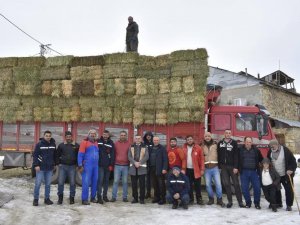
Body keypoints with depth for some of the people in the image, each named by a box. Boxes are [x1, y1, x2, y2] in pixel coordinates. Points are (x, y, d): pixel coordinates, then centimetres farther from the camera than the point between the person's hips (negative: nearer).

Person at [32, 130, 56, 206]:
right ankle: (35, 199, 12)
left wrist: (54, 164, 13)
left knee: (48, 184, 10)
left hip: (50, 168, 4)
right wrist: (36, 165, -13)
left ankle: (47, 198, 20)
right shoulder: (39, 144, -6)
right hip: (40, 167, -4)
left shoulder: (53, 144, 6)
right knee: (38, 183, 1)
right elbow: (35, 155, -7)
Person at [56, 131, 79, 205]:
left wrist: (77, 164, 2)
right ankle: (60, 197, 16)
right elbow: (57, 155, 11)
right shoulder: (61, 145, 5)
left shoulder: (76, 145, 3)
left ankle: (72, 197, 17)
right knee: (60, 183, 1)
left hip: (72, 167, 0)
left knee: (72, 183, 4)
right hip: (62, 166, 1)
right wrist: (59, 163, 2)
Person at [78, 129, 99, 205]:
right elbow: (80, 154, -7)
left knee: (95, 182, 10)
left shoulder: (96, 143, 13)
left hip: (95, 165, 6)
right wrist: (80, 165, -12)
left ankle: (93, 197, 22)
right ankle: (84, 199, 3)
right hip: (87, 165, -6)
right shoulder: (84, 142, -4)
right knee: (86, 182, -5)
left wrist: (98, 163, 11)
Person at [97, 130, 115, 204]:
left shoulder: (111, 143, 5)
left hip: (108, 165, 3)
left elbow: (112, 154, 2)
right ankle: (99, 196, -1)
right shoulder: (98, 141, 0)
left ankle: (105, 195, 21)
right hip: (100, 165, -2)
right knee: (100, 180, -7)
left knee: (106, 181, 11)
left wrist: (111, 164, -4)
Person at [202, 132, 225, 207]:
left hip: (215, 167, -2)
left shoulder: (215, 144, 4)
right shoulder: (202, 146, 8)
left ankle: (219, 199, 9)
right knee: (208, 184, 4)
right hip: (207, 168, 2)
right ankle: (211, 199, 21)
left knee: (218, 183, -4)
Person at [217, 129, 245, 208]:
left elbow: (236, 156, -7)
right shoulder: (220, 143, 7)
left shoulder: (234, 143, -1)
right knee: (226, 184, 4)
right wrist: (219, 166, 3)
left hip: (232, 166, -2)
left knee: (236, 184, 1)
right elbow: (218, 155, 8)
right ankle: (229, 201, 13)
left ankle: (240, 201, 8)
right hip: (223, 167, 2)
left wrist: (236, 167, -13)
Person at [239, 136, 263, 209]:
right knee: (244, 188, 3)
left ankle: (257, 203, 16)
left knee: (257, 187, -1)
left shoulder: (256, 150, 4)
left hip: (254, 171, 1)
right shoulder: (240, 150, -1)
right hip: (244, 172, -1)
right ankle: (248, 202, 21)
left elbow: (261, 159, 12)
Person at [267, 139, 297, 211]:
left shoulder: (285, 150, -14)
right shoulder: (270, 151, 0)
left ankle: (289, 205, 13)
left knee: (289, 189, 0)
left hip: (286, 175, -4)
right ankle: (278, 203, 25)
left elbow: (292, 160, -12)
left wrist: (291, 169, -22)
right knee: (275, 189, 9)